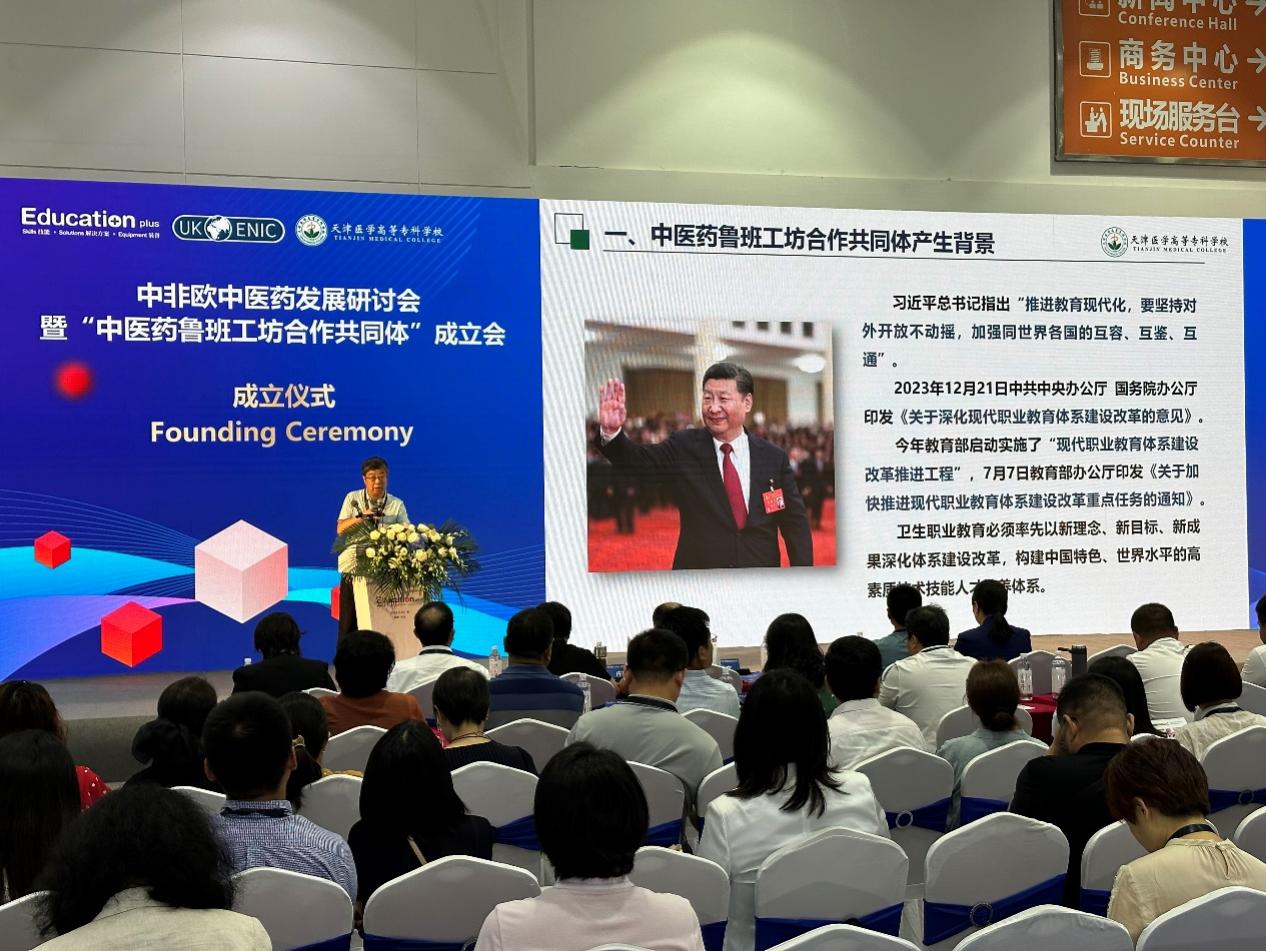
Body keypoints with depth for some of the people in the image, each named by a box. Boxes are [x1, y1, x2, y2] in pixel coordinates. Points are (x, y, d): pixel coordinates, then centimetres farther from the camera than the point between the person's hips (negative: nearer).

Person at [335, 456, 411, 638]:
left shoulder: (397, 505, 5)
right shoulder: (352, 499, 6)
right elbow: (340, 529, -2)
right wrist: (362, 517, -19)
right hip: (354, 568, 0)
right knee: (349, 621, 2)